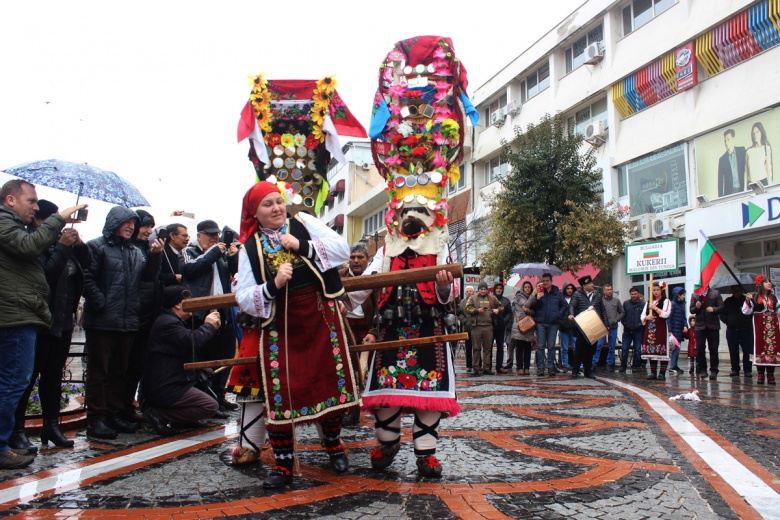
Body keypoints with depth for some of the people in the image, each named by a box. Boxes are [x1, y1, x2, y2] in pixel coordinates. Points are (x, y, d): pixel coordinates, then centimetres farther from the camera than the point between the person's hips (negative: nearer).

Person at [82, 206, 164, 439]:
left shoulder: (135, 252, 16)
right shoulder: (97, 246, -4)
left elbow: (148, 276, 6)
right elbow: (87, 279, -12)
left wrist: (154, 255, -9)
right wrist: (101, 304, -16)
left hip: (128, 322, 7)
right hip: (102, 322, -6)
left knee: (120, 372, 13)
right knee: (99, 372, 0)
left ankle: (116, 414, 22)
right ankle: (96, 419, 5)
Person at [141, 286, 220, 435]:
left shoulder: (174, 321, 20)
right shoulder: (168, 323, -17)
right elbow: (193, 342, -29)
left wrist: (210, 325, 9)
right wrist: (209, 325, -11)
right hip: (164, 389, -11)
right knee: (211, 406, -16)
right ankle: (159, 414, -13)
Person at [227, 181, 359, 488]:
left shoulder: (303, 223, 5)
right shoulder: (249, 248, 4)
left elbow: (341, 248, -5)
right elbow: (243, 297, -3)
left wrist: (302, 246, -15)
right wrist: (273, 285, -19)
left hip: (320, 317, 0)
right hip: (278, 327, 0)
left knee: (331, 382, 4)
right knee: (279, 392, -1)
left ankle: (334, 447, 28)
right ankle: (282, 465, 13)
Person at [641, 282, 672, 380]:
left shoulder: (666, 301, 3)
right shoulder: (648, 302, 18)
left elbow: (665, 314, -13)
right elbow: (642, 316, 14)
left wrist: (655, 307, -11)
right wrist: (646, 317, -6)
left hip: (661, 329, -5)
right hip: (650, 329, 5)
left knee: (662, 351, -7)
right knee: (651, 351, 5)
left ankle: (662, 373, -3)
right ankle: (653, 372, 10)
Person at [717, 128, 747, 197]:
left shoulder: (742, 151, 8)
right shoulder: (722, 159, 9)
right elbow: (720, 181, 8)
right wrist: (721, 197, 1)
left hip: (743, 190, 0)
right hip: (729, 193, 0)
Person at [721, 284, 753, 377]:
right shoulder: (728, 301, 12)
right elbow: (722, 313, 12)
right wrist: (727, 321, -1)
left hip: (745, 329, -2)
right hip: (732, 329, 2)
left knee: (747, 350, -4)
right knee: (733, 351, 4)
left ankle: (747, 370, 2)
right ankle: (735, 370, 11)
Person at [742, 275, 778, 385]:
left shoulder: (773, 297, 11)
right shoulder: (754, 297, -2)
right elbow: (746, 311, -6)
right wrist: (747, 301, -20)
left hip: (772, 325, 4)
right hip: (760, 326, -4)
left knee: (772, 348, -1)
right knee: (760, 347, -4)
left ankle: (770, 375, 3)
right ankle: (760, 375, 2)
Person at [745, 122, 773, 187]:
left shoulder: (766, 148, 5)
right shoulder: (748, 151, 11)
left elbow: (769, 168, 1)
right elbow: (746, 171, 8)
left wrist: (770, 186, -5)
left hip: (763, 182, -2)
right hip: (751, 183, 2)